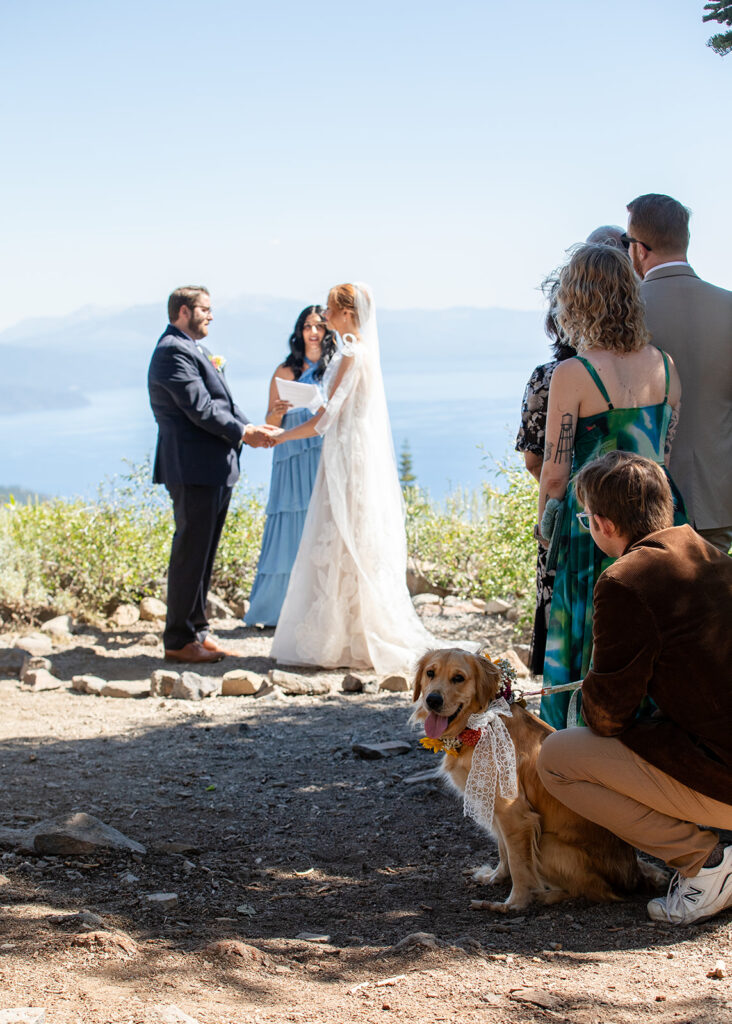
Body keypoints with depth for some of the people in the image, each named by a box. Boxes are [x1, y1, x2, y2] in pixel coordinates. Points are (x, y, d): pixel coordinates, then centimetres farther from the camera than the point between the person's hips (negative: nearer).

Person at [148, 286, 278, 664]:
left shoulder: (193, 350, 21)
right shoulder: (174, 351, -13)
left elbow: (220, 404, 20)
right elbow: (200, 409, -19)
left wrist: (251, 427, 5)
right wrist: (242, 433, -11)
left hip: (215, 470, 11)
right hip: (194, 469, -11)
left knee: (202, 554, 14)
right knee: (190, 554, -6)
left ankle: (197, 631, 21)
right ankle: (179, 640, 0)